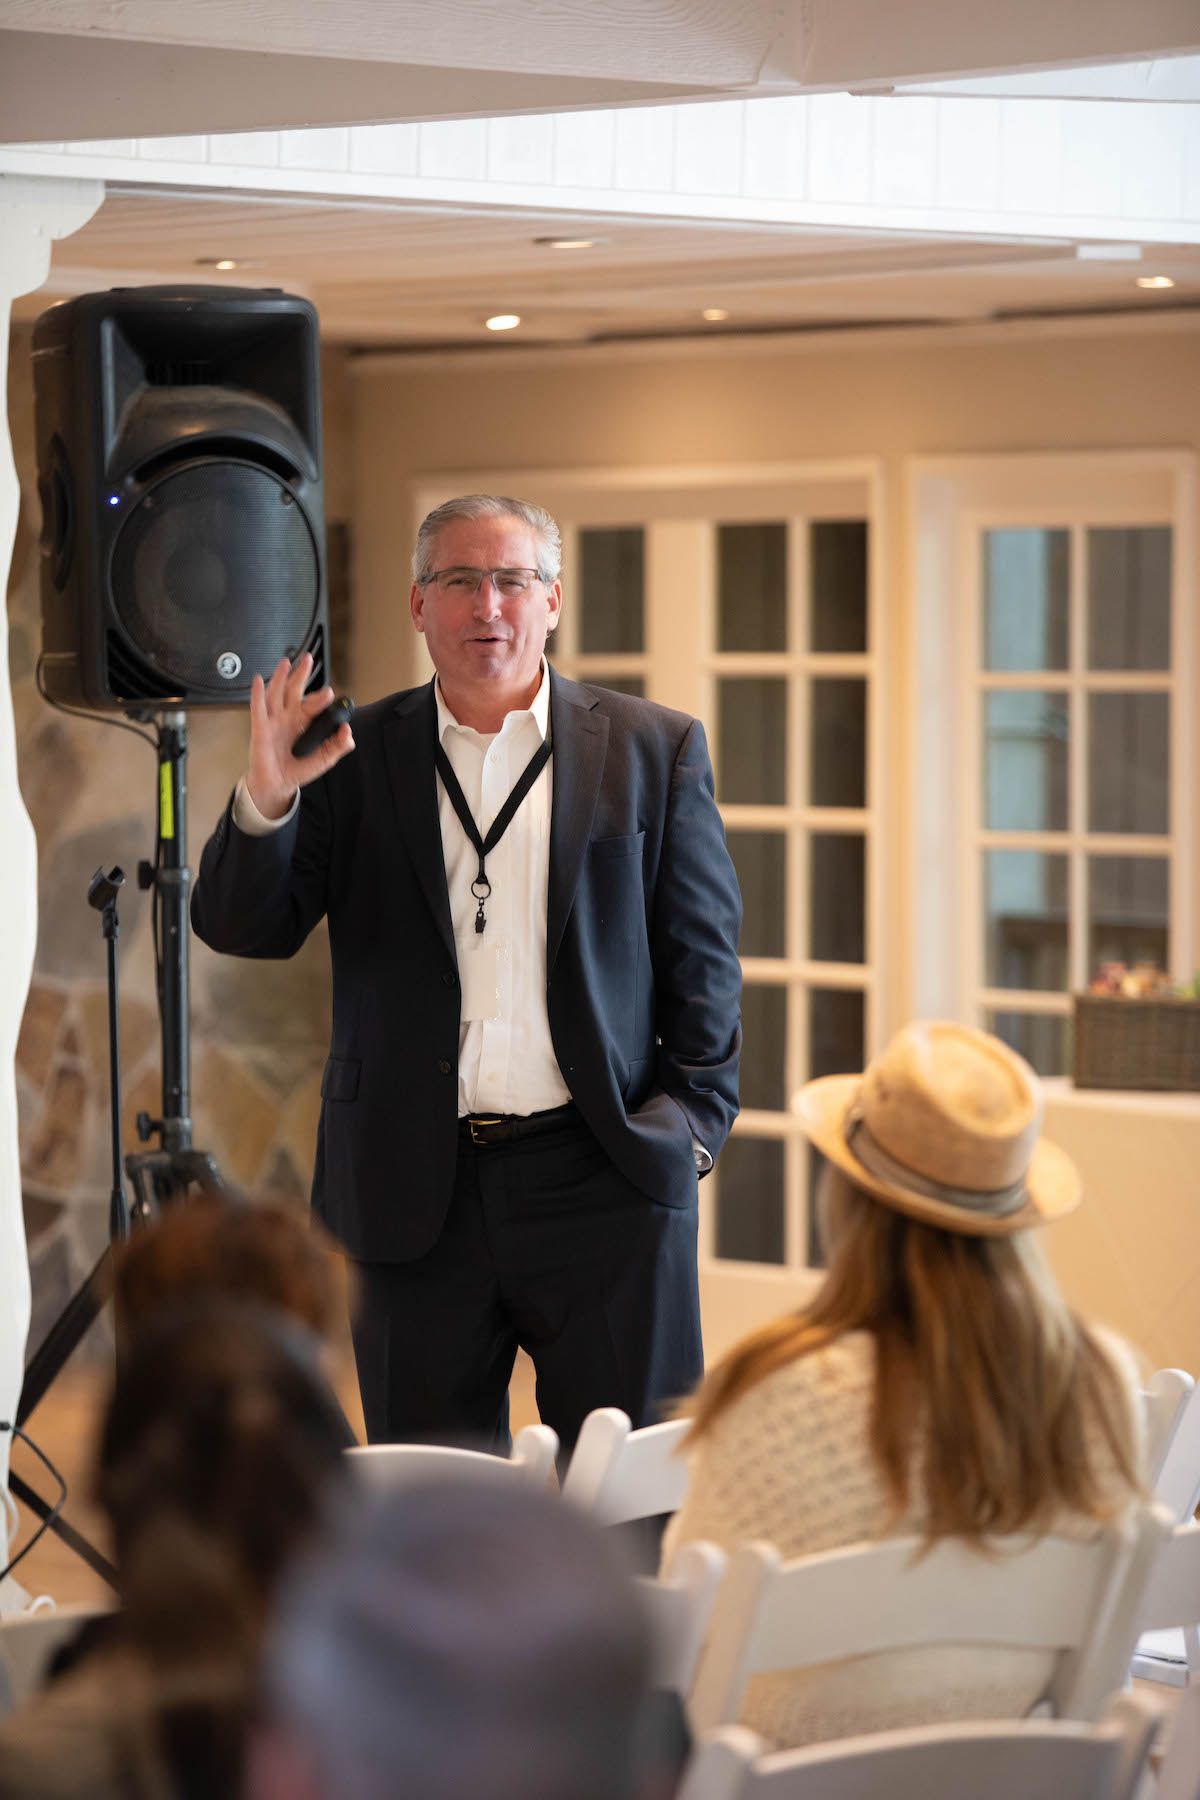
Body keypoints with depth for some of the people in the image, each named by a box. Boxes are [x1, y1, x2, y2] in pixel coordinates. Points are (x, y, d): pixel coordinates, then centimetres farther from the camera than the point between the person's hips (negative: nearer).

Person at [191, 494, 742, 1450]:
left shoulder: (655, 749, 6)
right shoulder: (355, 756, 8)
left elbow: (703, 954, 7)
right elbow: (242, 929, 1)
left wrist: (695, 1116, -3)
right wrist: (266, 799, -17)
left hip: (602, 1186, -1)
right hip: (413, 1191, 1)